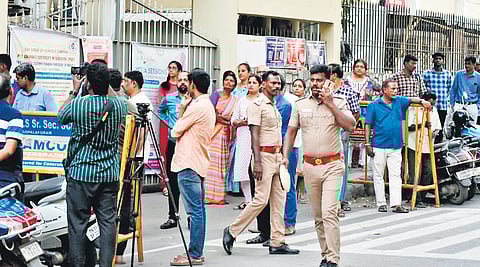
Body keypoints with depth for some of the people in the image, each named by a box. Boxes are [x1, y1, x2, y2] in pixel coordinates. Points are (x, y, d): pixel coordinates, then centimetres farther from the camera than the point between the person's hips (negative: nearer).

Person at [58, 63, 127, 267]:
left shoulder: (78, 104, -11)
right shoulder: (119, 105, -1)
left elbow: (61, 117, 11)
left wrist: (74, 91, 18)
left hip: (80, 173, -3)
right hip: (109, 174, 3)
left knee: (78, 223, 3)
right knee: (108, 222, 5)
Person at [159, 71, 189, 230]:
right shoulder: (169, 99, 6)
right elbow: (160, 111, 24)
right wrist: (169, 124, 10)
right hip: (173, 143, 3)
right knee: (173, 181, 6)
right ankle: (172, 217, 13)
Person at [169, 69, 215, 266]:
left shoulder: (197, 107, -15)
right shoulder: (208, 105, 17)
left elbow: (176, 132, -10)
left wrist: (182, 111, 7)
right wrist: (185, 110, 8)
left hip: (189, 164, -10)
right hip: (198, 163, 10)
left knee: (195, 211, -9)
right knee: (198, 210, 11)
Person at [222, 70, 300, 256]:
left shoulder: (274, 106, 18)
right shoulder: (257, 105, -9)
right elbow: (254, 135, -15)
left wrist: (282, 158, 16)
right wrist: (257, 162, -21)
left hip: (277, 156, 9)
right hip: (265, 155, -9)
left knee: (279, 200, 6)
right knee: (261, 199, -11)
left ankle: (277, 243, 8)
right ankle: (232, 231, 1)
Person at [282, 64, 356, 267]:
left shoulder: (338, 102, 0)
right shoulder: (301, 104, 8)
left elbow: (350, 126, -13)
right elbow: (291, 131, 14)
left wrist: (330, 103, -14)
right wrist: (285, 156, 3)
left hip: (332, 165, -4)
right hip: (310, 165, 4)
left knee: (329, 212, -16)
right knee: (317, 215, 9)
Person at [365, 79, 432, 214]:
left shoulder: (399, 101, 10)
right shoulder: (374, 105, -1)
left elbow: (411, 99, 4)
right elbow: (368, 126, 0)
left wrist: (421, 101, -19)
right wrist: (367, 144, -5)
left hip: (396, 147, 3)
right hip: (379, 146, -3)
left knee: (396, 175, -1)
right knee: (378, 176, 2)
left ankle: (396, 204, -2)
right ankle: (381, 203, 9)